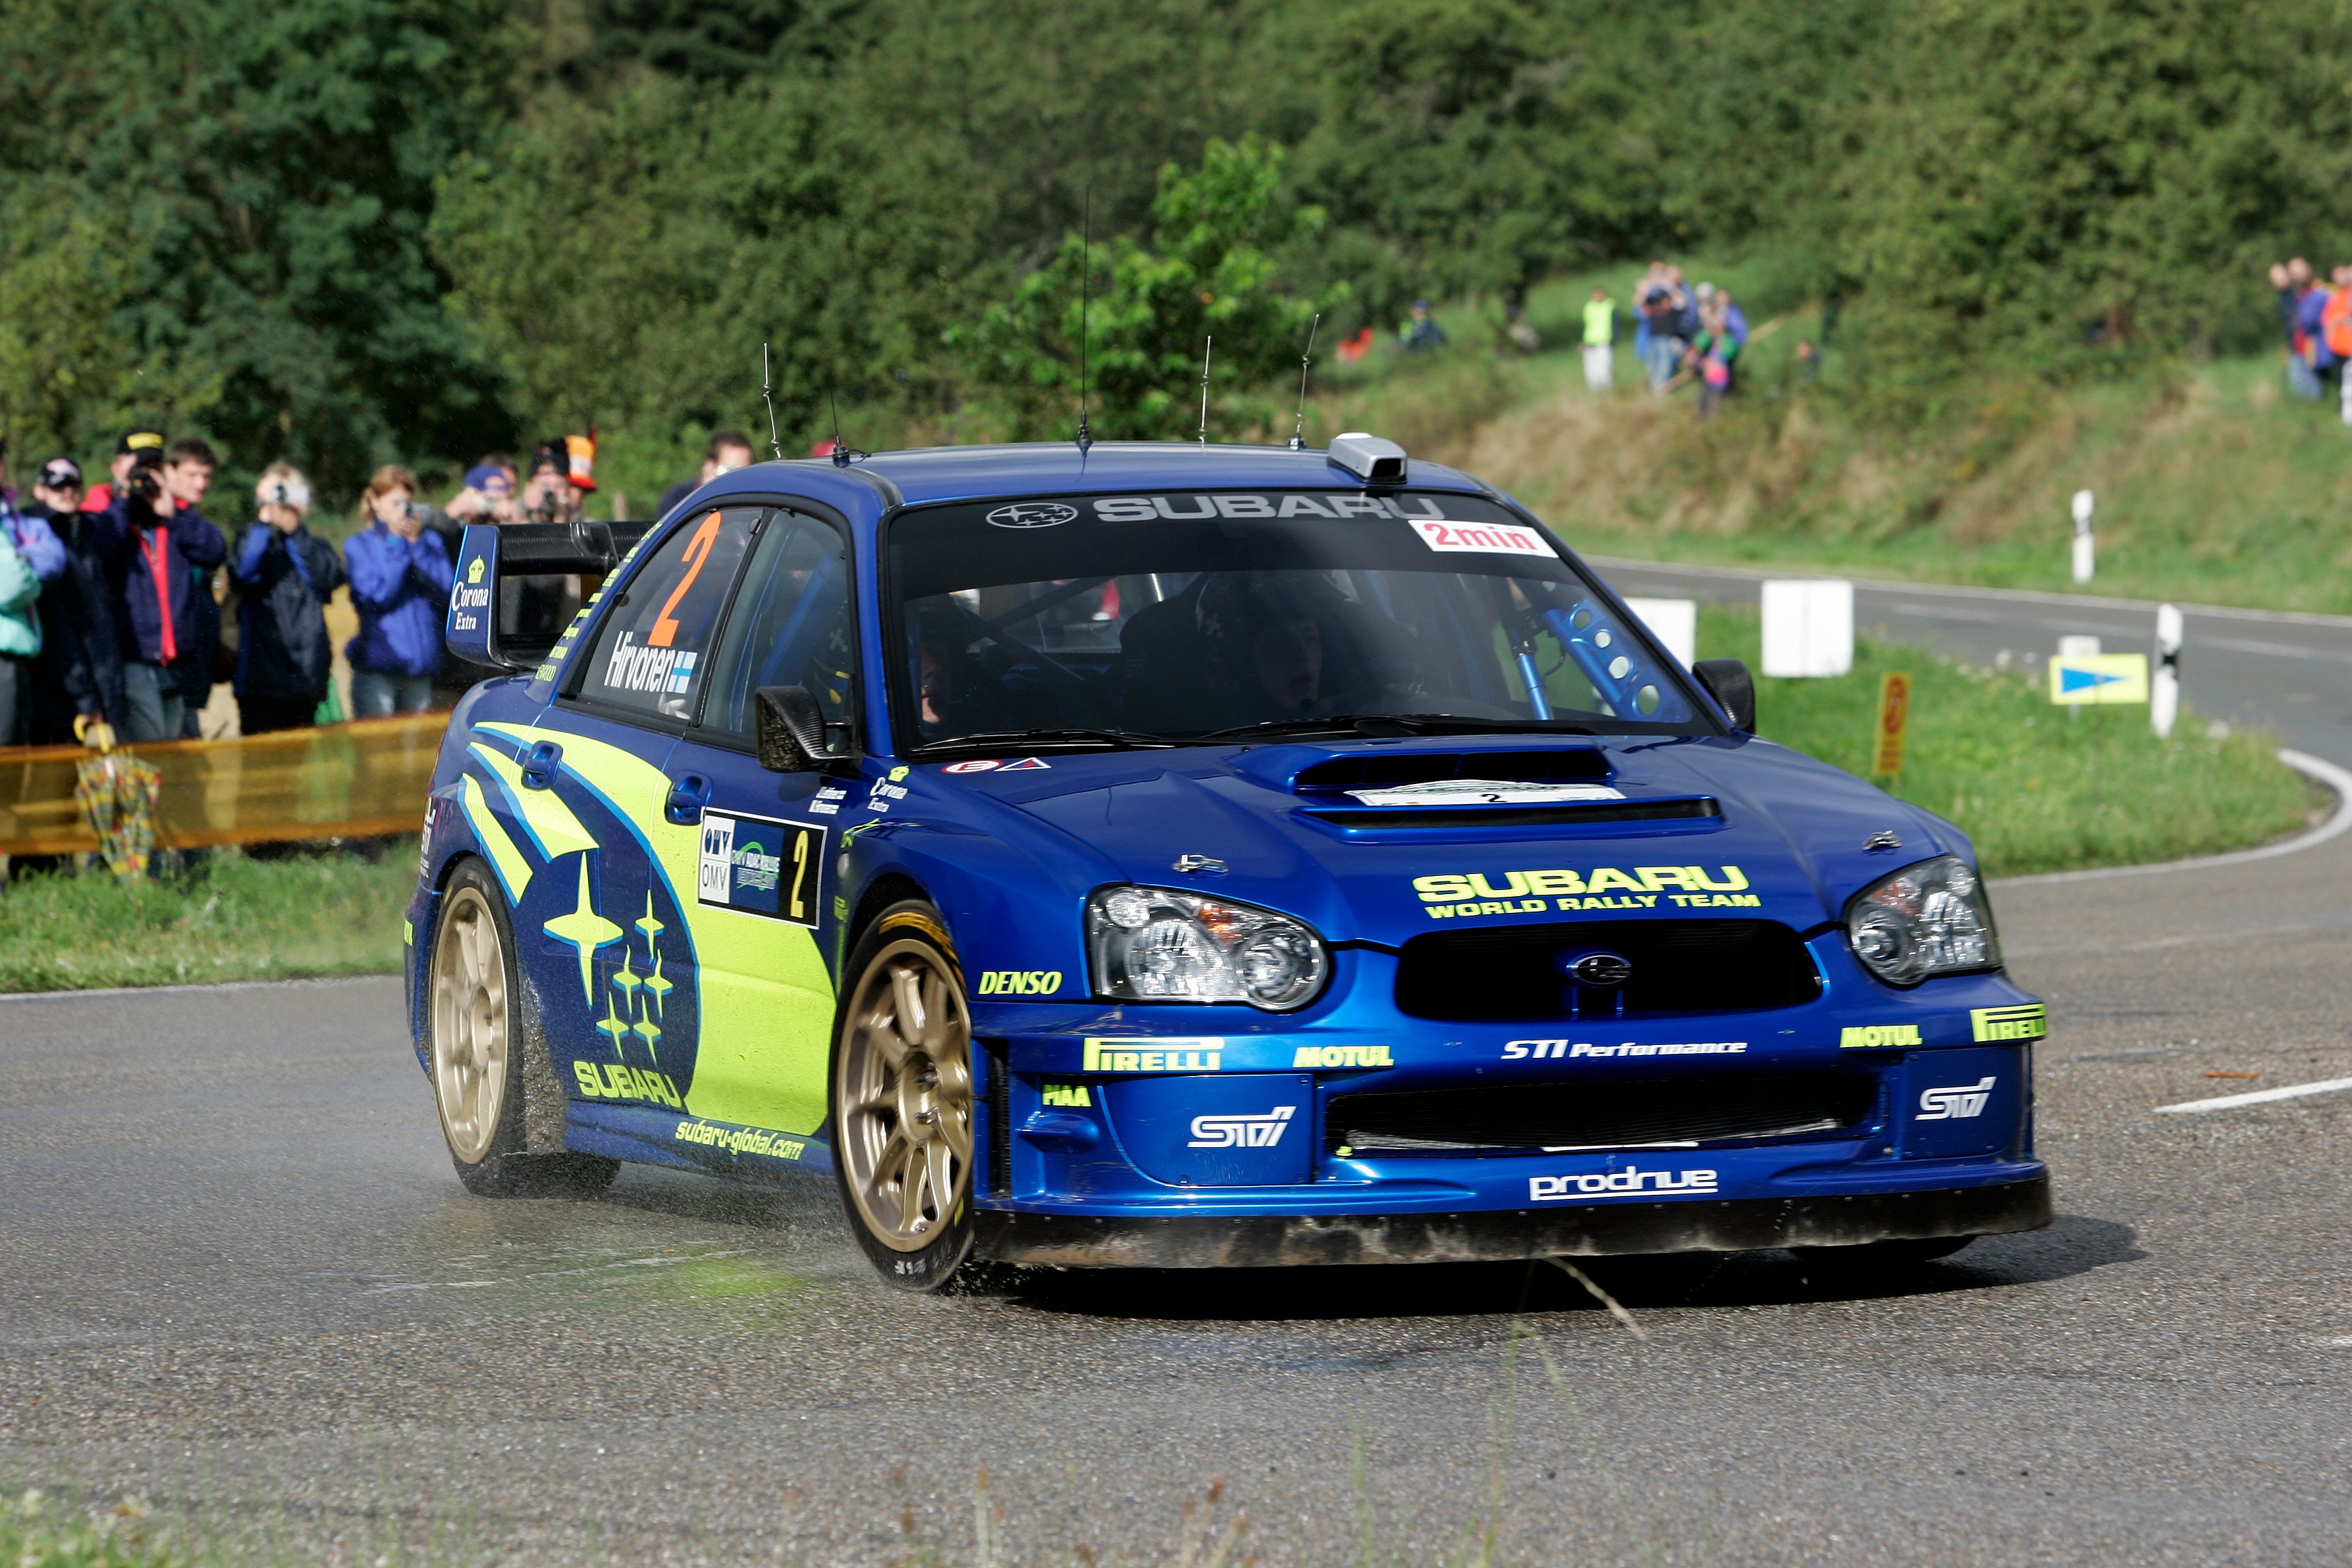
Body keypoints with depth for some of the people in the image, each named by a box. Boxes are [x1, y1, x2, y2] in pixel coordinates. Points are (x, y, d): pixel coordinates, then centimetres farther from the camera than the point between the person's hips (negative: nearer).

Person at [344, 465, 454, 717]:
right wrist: (396, 544, -9)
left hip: (422, 665, 3)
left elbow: (446, 591, -1)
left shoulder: (429, 540, 13)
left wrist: (417, 544, -7)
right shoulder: (358, 545, 4)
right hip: (377, 665, -3)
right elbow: (377, 595, -10)